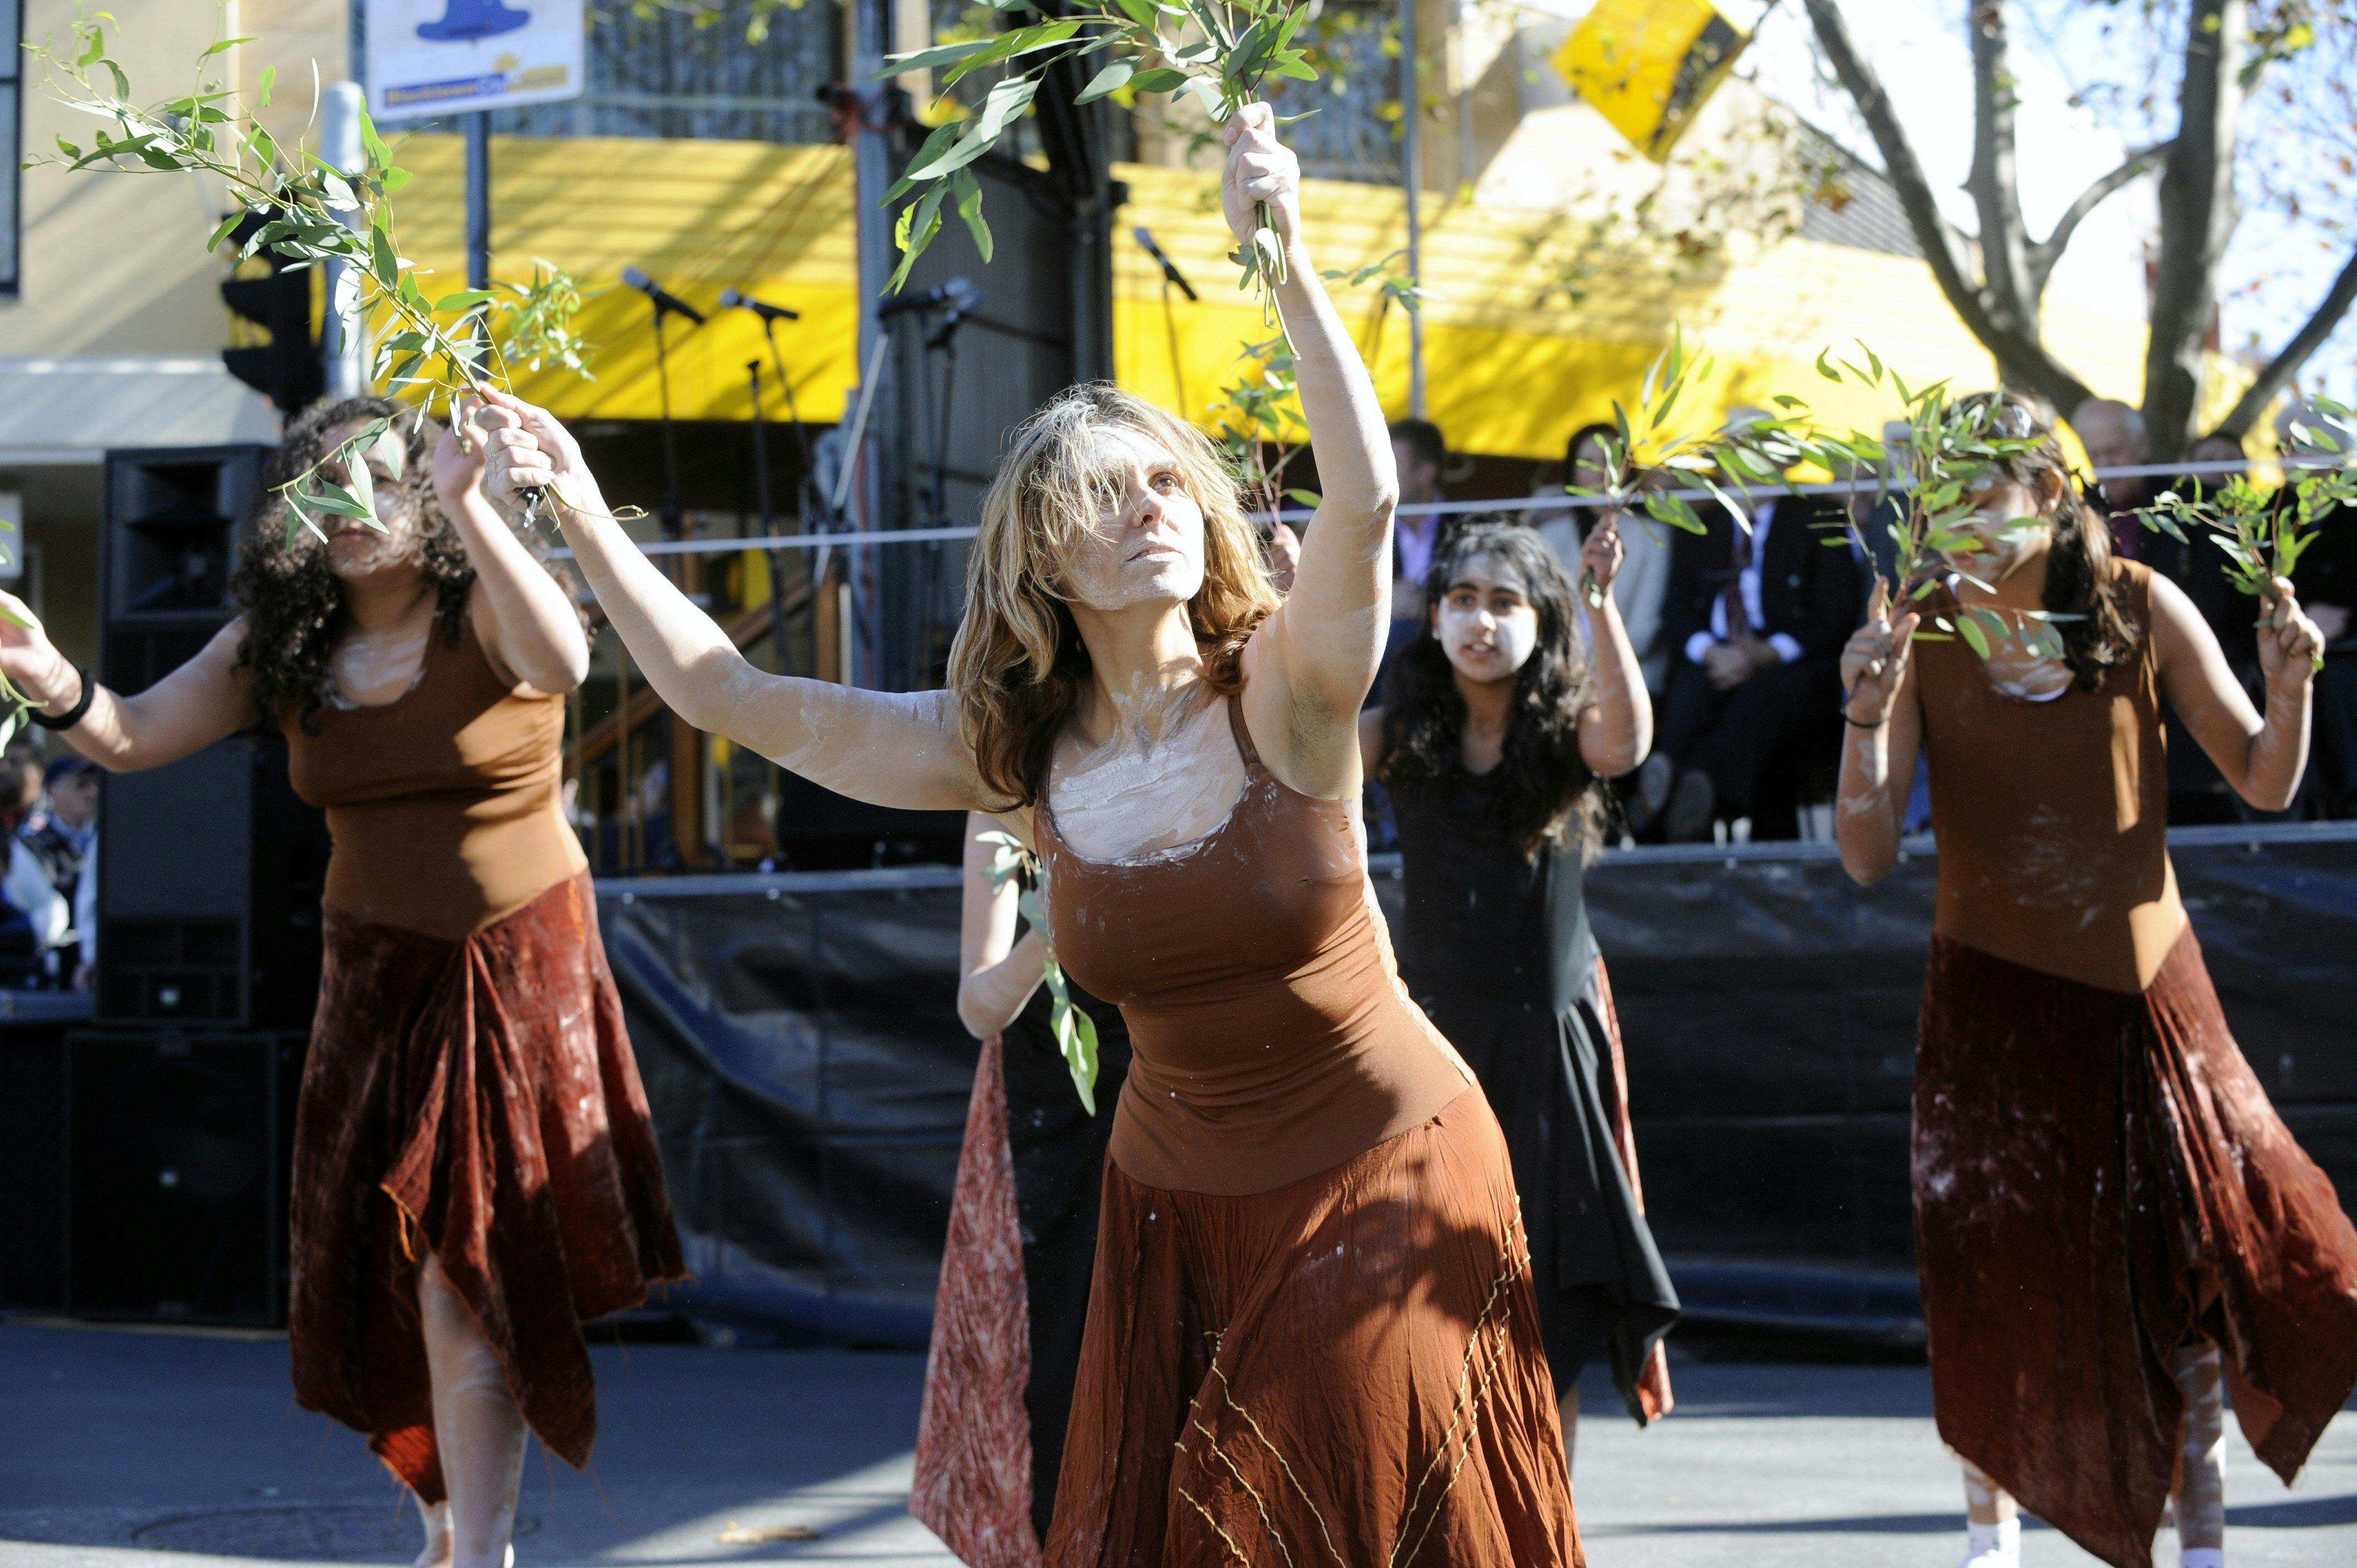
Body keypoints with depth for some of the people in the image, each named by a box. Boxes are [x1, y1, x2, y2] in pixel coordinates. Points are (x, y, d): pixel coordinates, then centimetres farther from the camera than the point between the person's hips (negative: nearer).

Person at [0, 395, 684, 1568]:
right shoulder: (281, 642, 2)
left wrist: (469, 504, -41)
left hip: (515, 970, -5)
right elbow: (132, 738, 2)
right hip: (378, 975, 5)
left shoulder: (479, 613, -11)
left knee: (467, 1262, -8)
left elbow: (562, 661, -34)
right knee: (394, 1267, 10)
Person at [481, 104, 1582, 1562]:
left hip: (1388, 1178, -3)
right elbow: (738, 697, -2)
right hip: (1182, 1206, 3)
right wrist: (585, 518, -5)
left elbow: (1367, 497, -35)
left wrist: (1288, 257, -43)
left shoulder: (1283, 697, -15)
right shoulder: (1012, 758, -5)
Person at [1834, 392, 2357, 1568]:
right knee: (1990, 1271, 1)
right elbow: (1868, 857, -10)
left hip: (2143, 984, 1)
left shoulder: (2142, 610, -4)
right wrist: (1867, 718, -24)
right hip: (1994, 996, -1)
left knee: (2196, 1247, 0)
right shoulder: (1921, 635, -6)